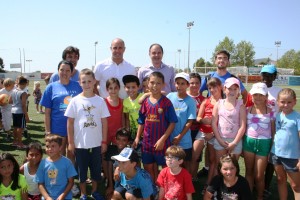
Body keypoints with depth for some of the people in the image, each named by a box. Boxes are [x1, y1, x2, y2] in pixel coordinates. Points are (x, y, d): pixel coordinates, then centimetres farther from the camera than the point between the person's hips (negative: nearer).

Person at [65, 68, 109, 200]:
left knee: (96, 168, 14)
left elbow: (104, 122, 1)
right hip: (80, 143, -1)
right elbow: (70, 123, -1)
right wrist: (70, 142, -3)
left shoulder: (100, 101, -3)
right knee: (81, 169, 12)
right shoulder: (75, 101, -5)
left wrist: (104, 141, 0)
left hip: (96, 143, 1)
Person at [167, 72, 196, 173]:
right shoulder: (170, 96, -2)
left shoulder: (191, 101, -8)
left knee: (186, 164, 11)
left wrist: (179, 137, -12)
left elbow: (189, 122, -8)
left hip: (184, 140, -2)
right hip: (169, 139, 2)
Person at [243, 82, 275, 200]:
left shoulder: (271, 112, -4)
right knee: (249, 172, 15)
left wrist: (272, 148, -1)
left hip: (264, 143, -2)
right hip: (249, 142, 2)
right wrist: (241, 144, 3)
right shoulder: (247, 110, 1)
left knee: (259, 175, 7)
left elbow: (273, 131, 0)